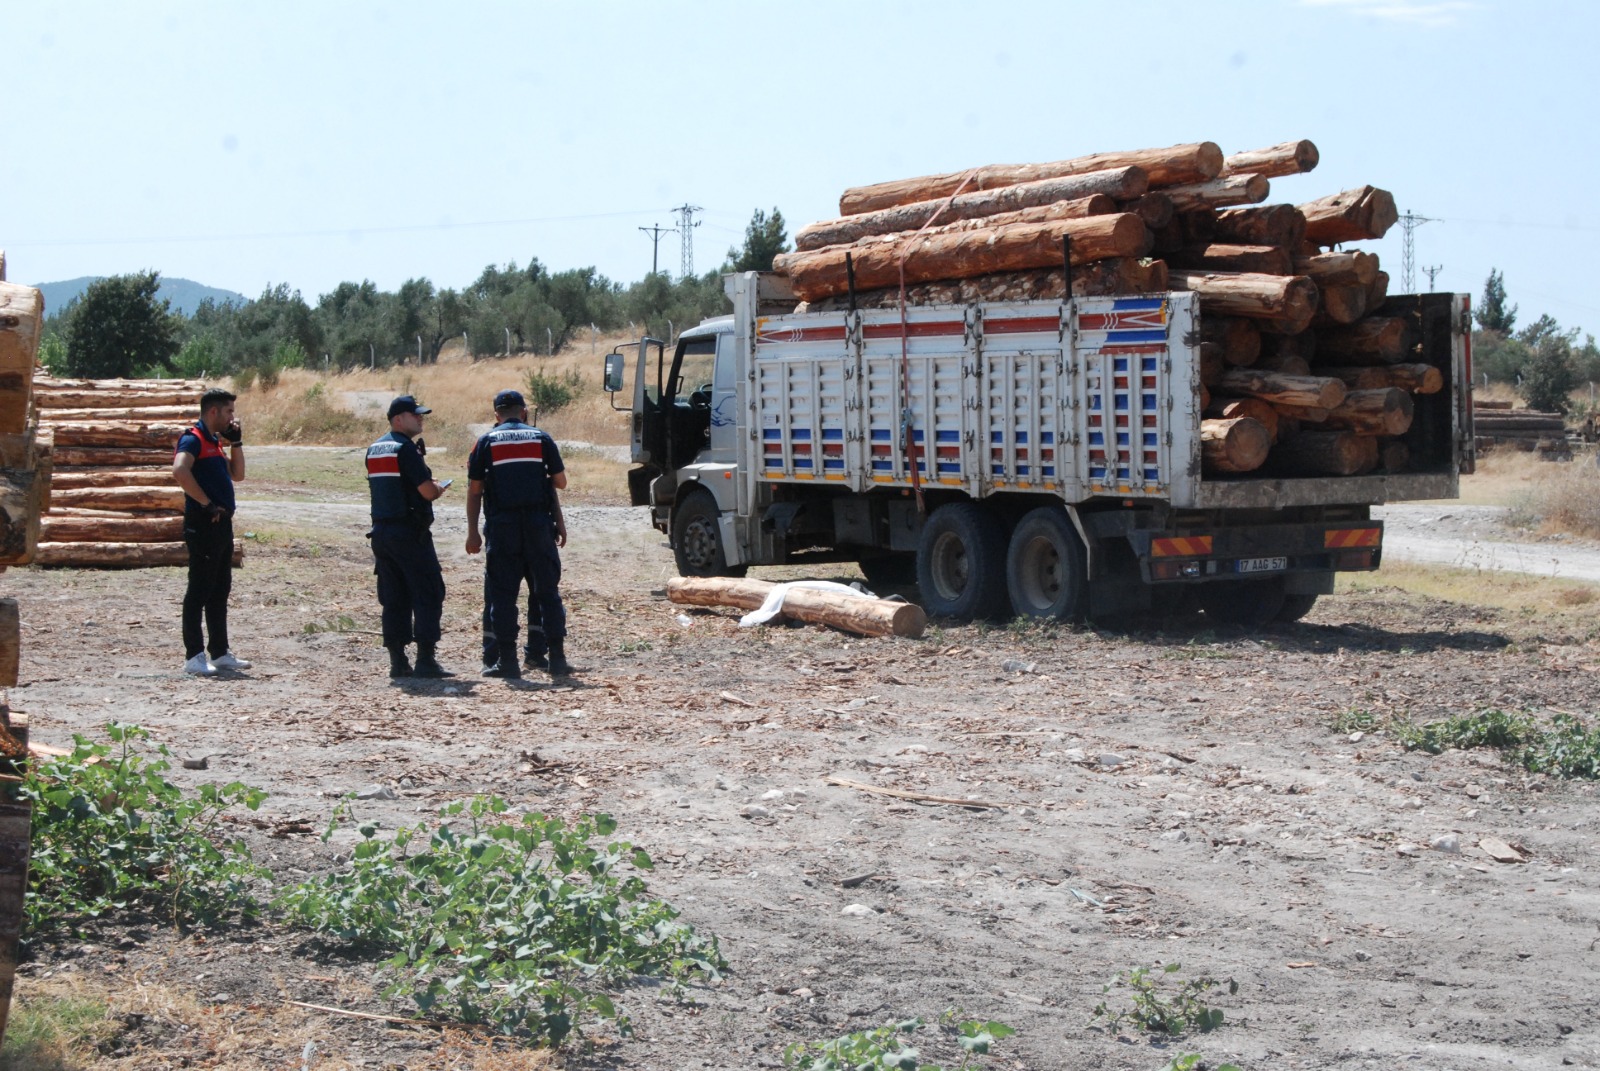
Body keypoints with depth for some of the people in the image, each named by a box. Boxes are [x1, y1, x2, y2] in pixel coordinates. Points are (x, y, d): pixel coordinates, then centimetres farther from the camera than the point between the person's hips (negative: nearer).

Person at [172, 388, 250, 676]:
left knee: (220, 590, 13)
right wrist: (206, 504, -23)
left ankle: (220, 652, 20)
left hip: (222, 523, 10)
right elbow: (180, 471, -28)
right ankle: (194, 656, -5)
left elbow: (237, 474, 26)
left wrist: (236, 442, 14)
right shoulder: (193, 439, -11)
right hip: (203, 525, -10)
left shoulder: (215, 442, 19)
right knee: (199, 591, -7)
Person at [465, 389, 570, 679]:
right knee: (547, 590, 6)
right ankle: (557, 658, 3)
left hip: (503, 525, -1)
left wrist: (472, 532, 8)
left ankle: (507, 660, 2)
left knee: (503, 593, 3)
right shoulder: (541, 438, 7)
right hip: (538, 523, 1)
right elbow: (561, 482, 10)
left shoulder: (486, 442, 5)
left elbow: (474, 491, 3)